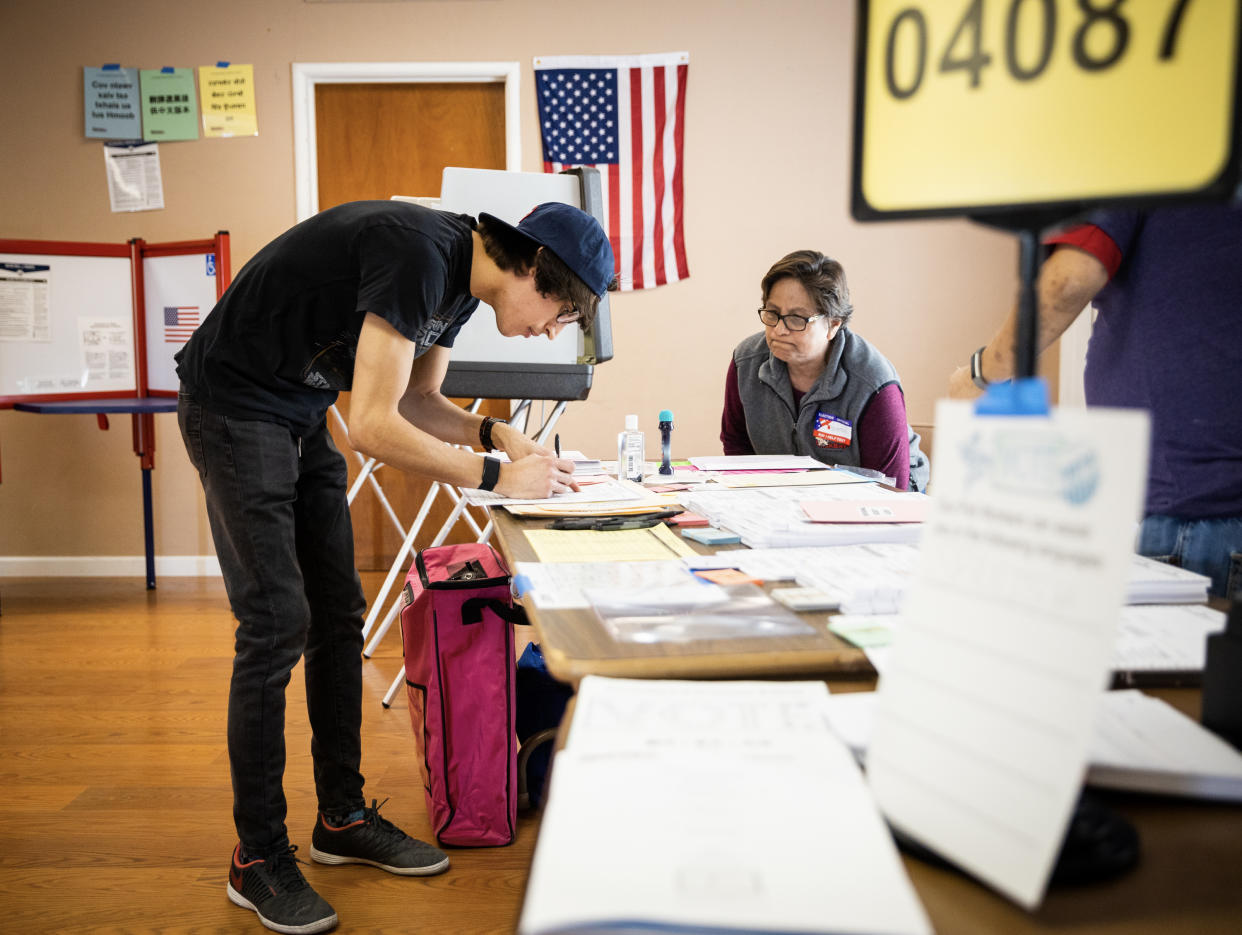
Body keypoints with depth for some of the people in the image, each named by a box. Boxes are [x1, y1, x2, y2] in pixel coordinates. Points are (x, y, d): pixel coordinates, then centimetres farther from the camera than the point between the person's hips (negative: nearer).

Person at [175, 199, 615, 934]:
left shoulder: (463, 279, 2)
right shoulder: (419, 253, -28)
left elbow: (419, 400, 13)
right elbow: (374, 427, -29)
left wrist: (494, 432, -4)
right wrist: (496, 477, -23)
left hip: (301, 414, 10)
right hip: (233, 403, -10)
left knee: (338, 616, 8)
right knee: (278, 624, -11)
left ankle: (343, 818, 19)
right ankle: (259, 859, 2)